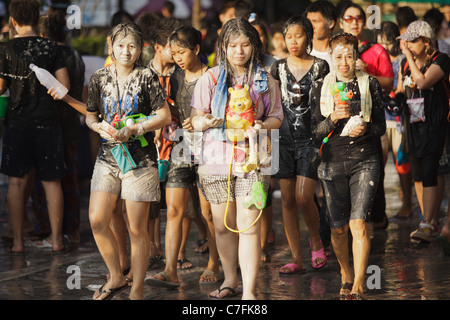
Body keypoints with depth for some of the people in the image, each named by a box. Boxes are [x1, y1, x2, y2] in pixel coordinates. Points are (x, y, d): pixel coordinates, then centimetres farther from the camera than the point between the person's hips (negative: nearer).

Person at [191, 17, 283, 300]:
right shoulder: (211, 78, 5)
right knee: (223, 225, 11)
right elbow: (195, 118, 4)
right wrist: (206, 122, -19)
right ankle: (230, 279, 31)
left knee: (249, 226, -10)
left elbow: (277, 117, 11)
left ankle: (249, 291, -9)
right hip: (217, 158, 1)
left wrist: (263, 126, -11)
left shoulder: (265, 80, 7)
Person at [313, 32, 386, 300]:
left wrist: (366, 128, -17)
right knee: (338, 227, 5)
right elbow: (317, 131, 1)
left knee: (359, 223, -14)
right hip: (333, 163, 2)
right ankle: (346, 275, 29)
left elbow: (381, 127, 4)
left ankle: (358, 285, -13)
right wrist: (333, 118, -18)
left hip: (365, 161, -2)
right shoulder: (321, 88, 5)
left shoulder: (370, 84, 3)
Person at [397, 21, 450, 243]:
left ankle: (426, 225, -15)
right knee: (417, 176, 9)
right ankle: (429, 222, 19)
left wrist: (410, 57, -18)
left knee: (428, 175, -14)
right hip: (413, 125, 7)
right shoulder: (405, 64, 10)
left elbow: (423, 82, -23)